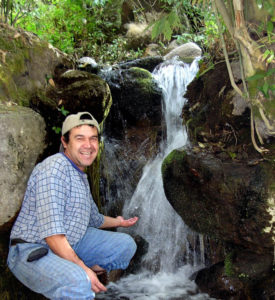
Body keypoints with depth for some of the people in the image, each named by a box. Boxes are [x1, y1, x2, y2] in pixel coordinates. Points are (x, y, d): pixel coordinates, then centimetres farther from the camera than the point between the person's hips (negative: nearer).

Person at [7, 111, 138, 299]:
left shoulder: (81, 175, 12)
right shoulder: (54, 169, -21)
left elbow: (92, 218, 28)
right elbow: (51, 232, -27)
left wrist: (118, 222, 43)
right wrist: (83, 268, -24)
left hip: (71, 243, 10)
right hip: (33, 251, -10)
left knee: (126, 244, 8)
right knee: (79, 284, -37)